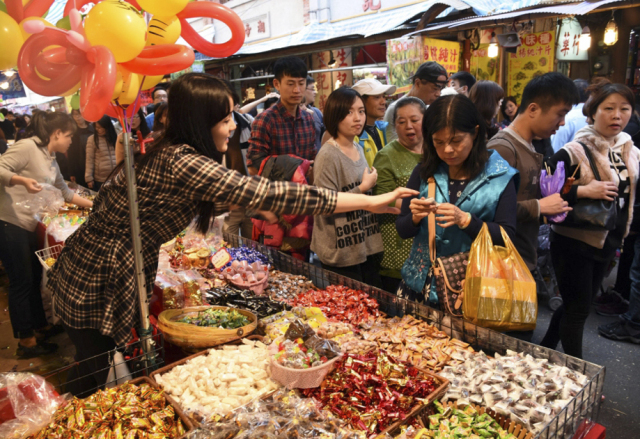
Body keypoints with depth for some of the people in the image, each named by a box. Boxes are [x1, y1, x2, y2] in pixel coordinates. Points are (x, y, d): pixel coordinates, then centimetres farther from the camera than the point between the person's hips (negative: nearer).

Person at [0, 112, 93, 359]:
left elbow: (64, 192, 25)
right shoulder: (27, 147, -11)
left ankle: (40, 327, 32)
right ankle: (26, 342, 11)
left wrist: (92, 205, 25)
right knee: (21, 282, -1)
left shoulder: (50, 160, 16)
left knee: (34, 278, 16)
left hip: (27, 227, 9)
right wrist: (23, 180, -32)